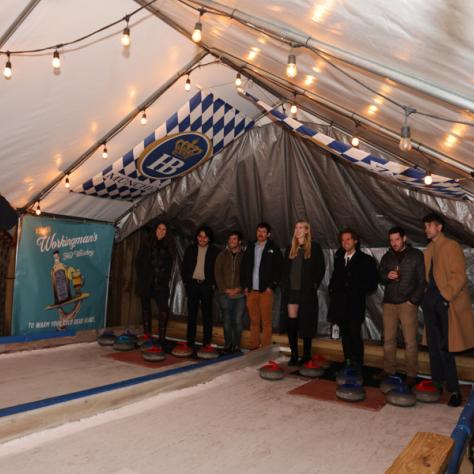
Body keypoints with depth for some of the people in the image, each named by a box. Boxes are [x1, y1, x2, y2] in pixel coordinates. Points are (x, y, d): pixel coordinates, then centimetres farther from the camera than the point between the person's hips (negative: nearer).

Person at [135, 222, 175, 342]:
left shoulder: (169, 246, 7)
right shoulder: (147, 243, 2)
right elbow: (138, 261, 4)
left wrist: (166, 277, 3)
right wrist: (141, 277, -2)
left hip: (161, 283, 1)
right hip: (146, 282, 0)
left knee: (164, 309, -10)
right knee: (146, 307, 9)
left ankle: (162, 336, -4)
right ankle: (147, 334, 20)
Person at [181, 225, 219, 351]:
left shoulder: (214, 251, 2)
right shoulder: (190, 249, 9)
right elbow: (184, 266, 10)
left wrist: (213, 283, -6)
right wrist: (185, 281, 3)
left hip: (206, 285, -2)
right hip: (192, 284, 2)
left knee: (207, 314, 0)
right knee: (191, 313, 6)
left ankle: (207, 342, 6)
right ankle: (190, 341, 12)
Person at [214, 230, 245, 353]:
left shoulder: (244, 256, 3)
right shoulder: (222, 255, 8)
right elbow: (217, 273, 4)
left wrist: (238, 289, -9)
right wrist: (226, 289, -5)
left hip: (239, 295, -1)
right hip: (224, 294, 1)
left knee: (237, 322, -1)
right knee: (227, 321, 6)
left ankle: (236, 346, 10)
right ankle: (227, 346, 16)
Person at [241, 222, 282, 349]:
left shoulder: (273, 249, 3)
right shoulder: (250, 248, 15)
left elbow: (278, 269, -1)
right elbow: (243, 268, 16)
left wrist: (271, 286, -8)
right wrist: (244, 286, 8)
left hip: (266, 291, -3)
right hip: (251, 290, 4)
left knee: (266, 322, -3)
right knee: (254, 321, 7)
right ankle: (254, 347, 14)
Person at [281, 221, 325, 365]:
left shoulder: (315, 247, 0)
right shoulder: (290, 248, 13)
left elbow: (321, 268, -1)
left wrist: (314, 285, -7)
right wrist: (284, 286, 7)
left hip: (306, 291, -3)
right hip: (291, 290, 4)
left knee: (306, 323, 3)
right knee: (291, 323, 0)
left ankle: (307, 355, 14)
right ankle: (294, 355, 9)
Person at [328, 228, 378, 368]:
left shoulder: (366, 260, 0)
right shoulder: (338, 258, 14)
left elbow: (373, 283, -1)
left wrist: (359, 292, -8)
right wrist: (332, 291, 7)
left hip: (355, 304, -4)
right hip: (340, 304, 4)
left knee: (355, 334, -8)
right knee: (345, 335, 8)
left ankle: (357, 365, 2)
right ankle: (348, 363, 17)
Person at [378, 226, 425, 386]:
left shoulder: (416, 255, 2)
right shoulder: (387, 257, 13)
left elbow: (422, 280, -1)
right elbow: (380, 278, 15)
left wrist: (414, 300, -8)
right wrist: (387, 276, -8)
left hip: (408, 303, -4)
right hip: (389, 303, 4)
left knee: (410, 340, -4)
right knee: (388, 338, 5)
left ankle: (411, 374, 5)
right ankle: (388, 369, 15)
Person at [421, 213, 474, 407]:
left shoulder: (451, 246, -7)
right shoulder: (429, 250, 16)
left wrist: (446, 296, -19)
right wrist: (425, 296, 7)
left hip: (446, 302, -7)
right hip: (430, 301, 7)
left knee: (445, 347, -4)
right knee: (434, 345, 12)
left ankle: (454, 390, 6)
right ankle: (437, 382, 24)